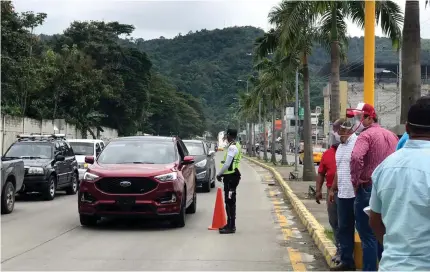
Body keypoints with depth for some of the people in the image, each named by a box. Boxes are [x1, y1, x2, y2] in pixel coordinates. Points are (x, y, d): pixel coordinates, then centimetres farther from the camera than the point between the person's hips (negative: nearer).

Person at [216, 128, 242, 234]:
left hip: (230, 177, -10)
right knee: (229, 201, 15)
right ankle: (230, 224, 22)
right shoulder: (236, 146, 15)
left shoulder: (232, 147, -17)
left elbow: (227, 164, -21)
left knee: (230, 202, -8)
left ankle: (231, 226, -6)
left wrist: (219, 174, -9)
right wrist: (222, 174, 16)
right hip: (231, 175, 10)